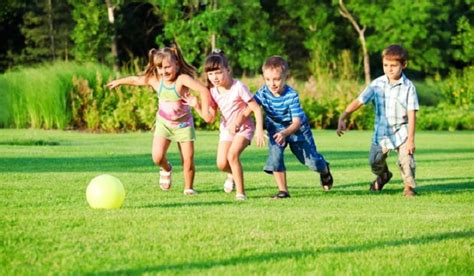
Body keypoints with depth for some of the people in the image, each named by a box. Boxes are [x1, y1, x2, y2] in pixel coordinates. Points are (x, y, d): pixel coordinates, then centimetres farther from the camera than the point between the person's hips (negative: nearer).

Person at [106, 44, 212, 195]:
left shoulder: (182, 79, -25)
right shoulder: (155, 80, -9)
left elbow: (204, 90, -39)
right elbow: (136, 79, 10)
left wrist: (205, 111, -50)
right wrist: (118, 81, 25)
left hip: (183, 124, -3)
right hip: (163, 123, 3)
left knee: (188, 159, -4)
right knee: (157, 157, -11)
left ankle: (188, 188, 18)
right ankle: (166, 169, 24)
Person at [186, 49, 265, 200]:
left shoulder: (238, 87, -21)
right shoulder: (213, 91, -5)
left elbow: (256, 109, -19)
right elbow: (210, 117, -1)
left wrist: (259, 131, -28)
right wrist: (196, 105, -14)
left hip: (244, 127, -5)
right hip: (226, 129, 5)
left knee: (232, 155, -28)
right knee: (221, 163, -6)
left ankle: (240, 192, -18)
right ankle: (233, 174, 32)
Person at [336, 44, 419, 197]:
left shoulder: (408, 87, -12)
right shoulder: (377, 84, -6)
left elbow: (411, 114, -12)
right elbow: (358, 101, -9)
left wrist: (411, 139, -16)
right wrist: (342, 118, -20)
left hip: (401, 131, -3)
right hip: (381, 132, 3)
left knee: (406, 159, -16)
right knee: (374, 161, 7)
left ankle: (409, 186, 11)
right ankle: (383, 175, 43)